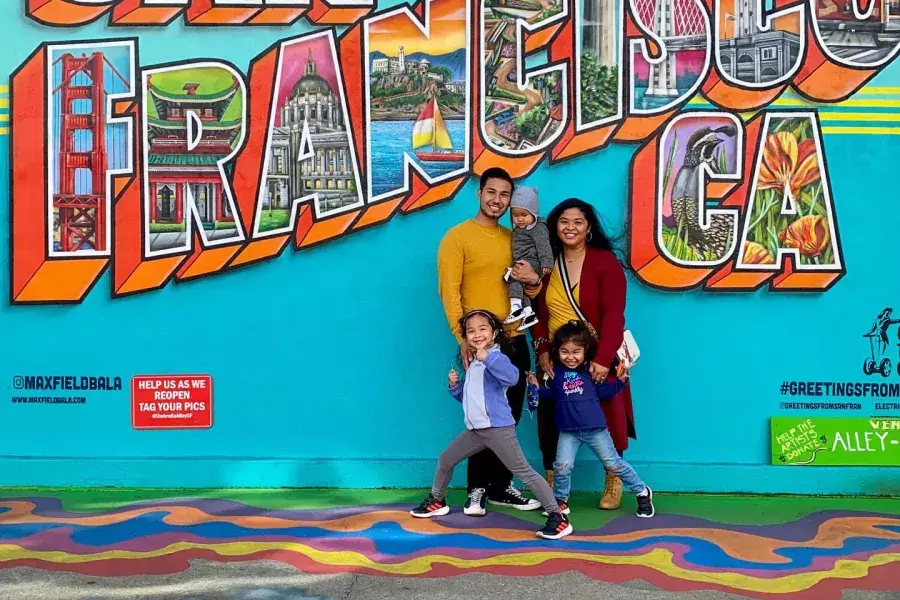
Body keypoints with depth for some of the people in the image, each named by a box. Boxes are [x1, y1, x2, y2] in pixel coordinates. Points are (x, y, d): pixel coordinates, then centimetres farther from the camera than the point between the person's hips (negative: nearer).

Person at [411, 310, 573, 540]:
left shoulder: (496, 358, -11)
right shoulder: (472, 365, 17)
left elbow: (512, 377, -33)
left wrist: (487, 357, -35)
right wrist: (455, 385, 9)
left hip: (497, 427, -9)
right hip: (475, 429, 9)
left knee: (523, 471, -10)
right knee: (445, 460, 19)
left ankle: (558, 518, -9)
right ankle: (437, 501, 41)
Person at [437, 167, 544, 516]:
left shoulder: (514, 239, 14)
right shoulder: (457, 237, -3)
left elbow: (529, 294, 19)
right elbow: (449, 291, -10)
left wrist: (534, 281, -5)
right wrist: (463, 338, -19)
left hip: (515, 342, 6)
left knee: (509, 419, 11)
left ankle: (500, 487, 22)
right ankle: (477, 490, 12)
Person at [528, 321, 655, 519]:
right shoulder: (556, 372, 2)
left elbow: (605, 393, 0)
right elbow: (551, 394, 18)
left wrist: (619, 380, -12)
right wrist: (537, 387, 3)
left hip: (595, 428, -2)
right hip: (568, 431, 2)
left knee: (613, 464, 5)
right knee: (562, 466, -7)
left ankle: (642, 492, 24)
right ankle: (560, 500, 18)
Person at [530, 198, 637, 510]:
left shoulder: (606, 261, -6)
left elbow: (613, 315, -13)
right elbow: (538, 314, 7)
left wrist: (602, 359, -22)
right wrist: (542, 350, -8)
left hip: (598, 358, -3)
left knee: (606, 420, 5)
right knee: (552, 423, 3)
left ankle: (613, 484, 23)